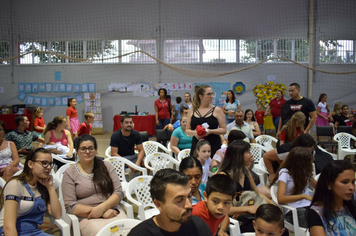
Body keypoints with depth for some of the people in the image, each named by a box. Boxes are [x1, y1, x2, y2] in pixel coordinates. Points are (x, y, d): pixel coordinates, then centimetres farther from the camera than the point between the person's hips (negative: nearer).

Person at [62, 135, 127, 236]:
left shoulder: (106, 166, 14)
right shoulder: (70, 173, 7)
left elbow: (119, 192, 8)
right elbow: (70, 206, -1)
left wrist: (102, 208, -11)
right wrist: (104, 212, -10)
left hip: (113, 211, 2)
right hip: (87, 217, -2)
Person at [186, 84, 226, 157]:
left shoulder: (216, 110, 3)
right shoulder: (192, 111, 9)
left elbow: (224, 130, 1)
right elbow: (187, 130, 12)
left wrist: (210, 131, -14)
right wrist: (194, 133, -9)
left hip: (214, 146, -1)